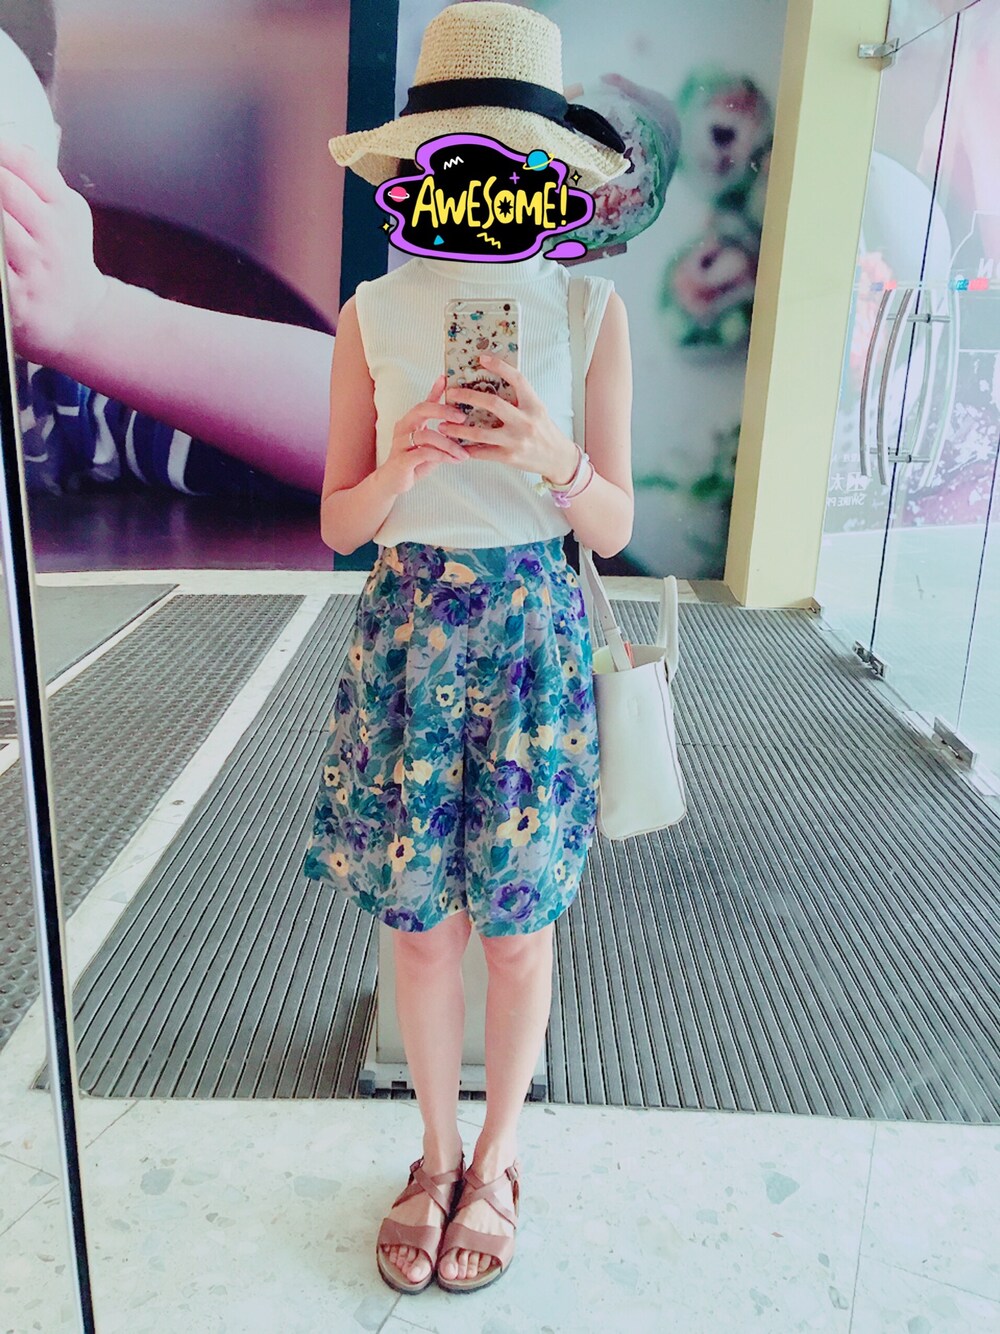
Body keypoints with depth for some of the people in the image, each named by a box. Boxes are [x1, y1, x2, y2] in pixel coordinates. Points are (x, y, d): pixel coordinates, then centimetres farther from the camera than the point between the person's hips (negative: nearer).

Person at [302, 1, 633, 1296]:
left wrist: (552, 454, -21)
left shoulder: (592, 311, -1)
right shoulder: (372, 315, 1)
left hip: (534, 638, -1)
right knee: (420, 919, 10)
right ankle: (436, 1152, 37)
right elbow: (338, 522, 2)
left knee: (516, 922, 10)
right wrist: (404, 466, -19)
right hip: (407, 632, 1)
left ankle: (496, 1158, 36)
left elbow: (616, 526, -1)